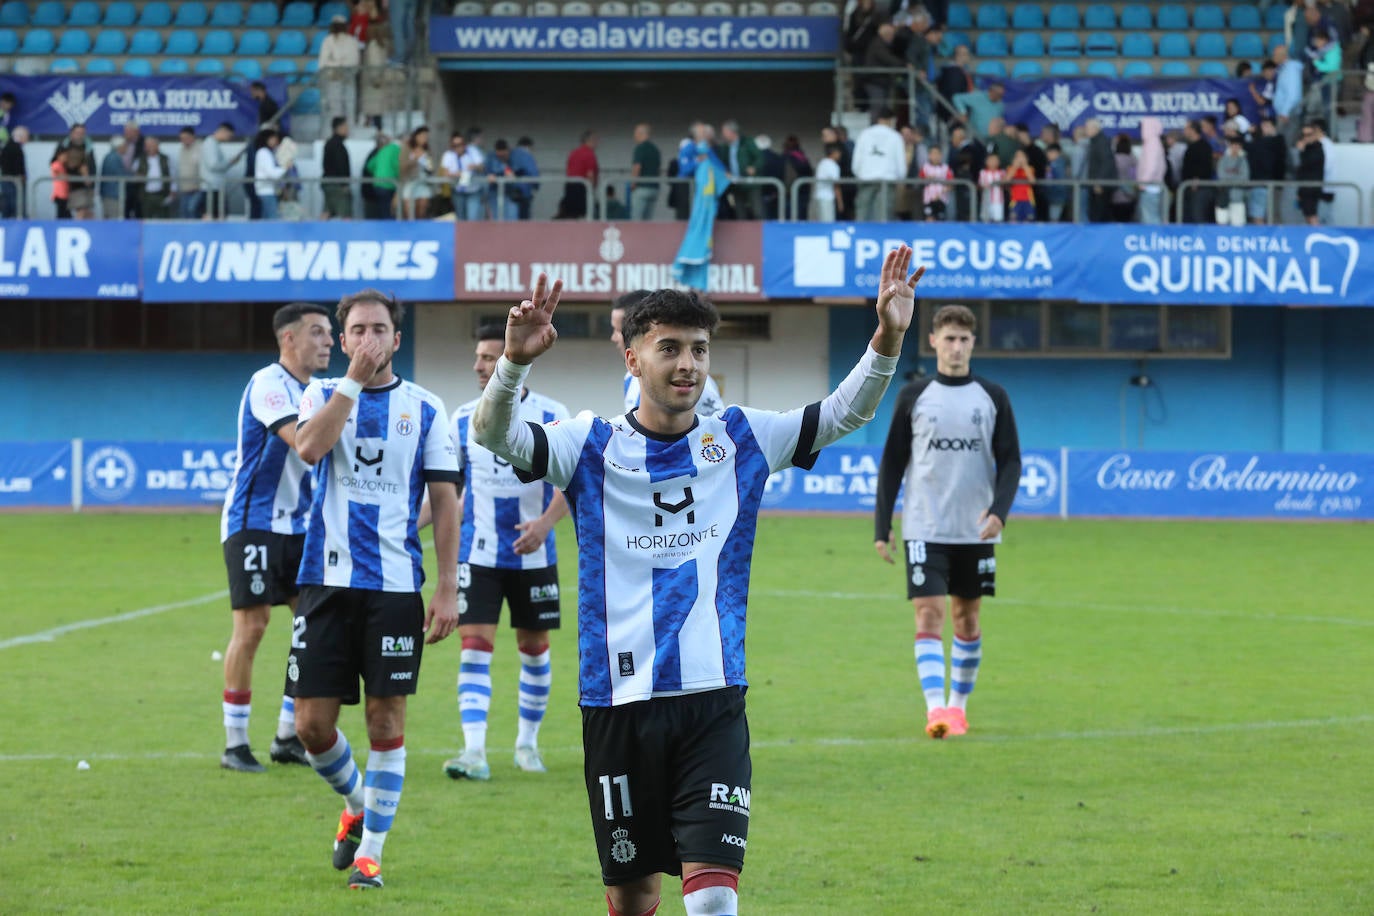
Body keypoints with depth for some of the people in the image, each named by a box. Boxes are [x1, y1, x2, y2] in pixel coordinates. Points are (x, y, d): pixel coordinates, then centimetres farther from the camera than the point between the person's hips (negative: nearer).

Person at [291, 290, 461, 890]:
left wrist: (448, 589, -2)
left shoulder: (424, 409, 6)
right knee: (312, 723, 0)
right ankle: (355, 805, 29)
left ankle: (370, 851, 8)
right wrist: (354, 381, -16)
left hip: (395, 585, -1)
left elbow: (444, 502, 5)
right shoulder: (324, 394, 7)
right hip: (327, 578, 1)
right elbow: (308, 447, -16)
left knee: (386, 719, -2)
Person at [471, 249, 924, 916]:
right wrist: (514, 362, -34)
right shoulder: (593, 447, 1)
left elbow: (844, 413, 3)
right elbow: (494, 434, -14)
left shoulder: (739, 440, 7)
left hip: (712, 701, 0)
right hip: (619, 703, 0)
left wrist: (886, 341, -16)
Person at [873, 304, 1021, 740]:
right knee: (929, 615, -12)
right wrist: (881, 527, 0)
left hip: (975, 529, 2)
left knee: (967, 618, 10)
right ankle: (936, 709, -19)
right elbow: (892, 462, 5)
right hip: (925, 528, -2)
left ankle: (958, 703, 24)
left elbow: (1010, 461, 4)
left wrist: (999, 510, -13)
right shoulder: (913, 396, 3)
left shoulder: (992, 397, 5)